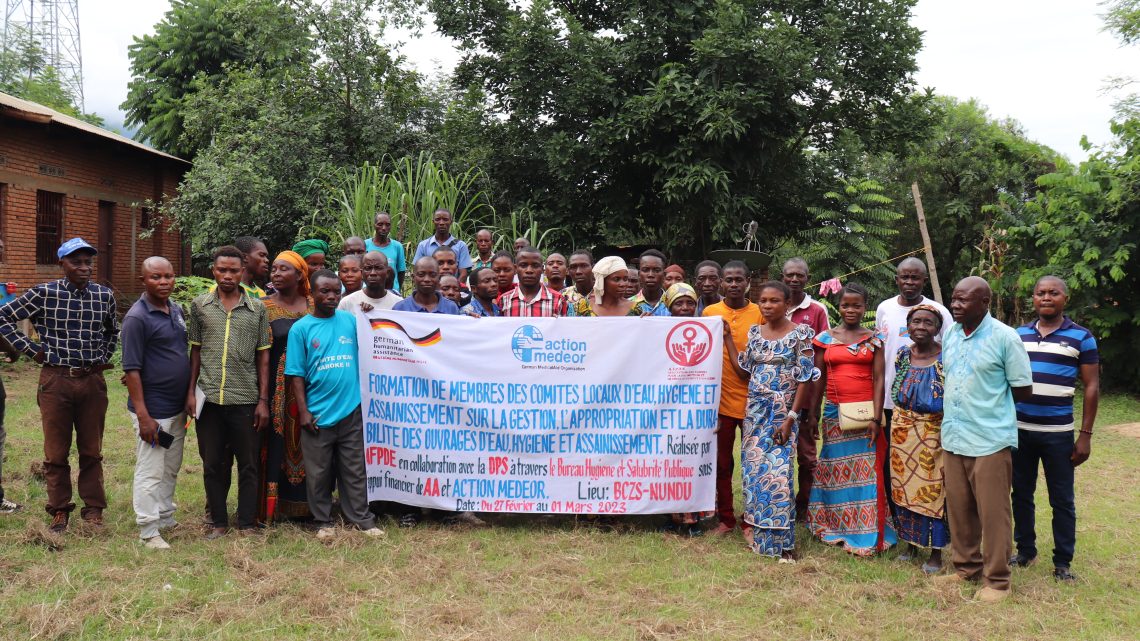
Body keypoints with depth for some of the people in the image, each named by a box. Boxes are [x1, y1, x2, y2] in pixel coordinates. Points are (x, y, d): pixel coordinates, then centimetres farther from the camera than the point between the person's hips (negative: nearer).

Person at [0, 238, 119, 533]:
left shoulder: (104, 295, 4)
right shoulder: (44, 293, -5)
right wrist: (31, 349, -1)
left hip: (92, 382, 2)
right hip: (55, 381, -2)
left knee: (92, 451, 8)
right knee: (56, 452, 6)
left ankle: (93, 510, 17)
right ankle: (59, 511, 18)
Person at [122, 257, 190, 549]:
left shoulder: (176, 310, 8)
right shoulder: (137, 317, -15)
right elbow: (131, 369, -17)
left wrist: (189, 397, 14)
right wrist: (143, 415, -21)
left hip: (177, 407, 8)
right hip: (153, 410, -8)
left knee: (171, 469, 18)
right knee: (151, 472, 1)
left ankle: (166, 518, 32)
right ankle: (149, 531, 11)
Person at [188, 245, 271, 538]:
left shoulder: (257, 309, 3)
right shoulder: (200, 306, 6)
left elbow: (263, 357, 4)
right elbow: (195, 351, 9)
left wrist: (263, 400, -1)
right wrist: (190, 392, 2)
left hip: (245, 400, -1)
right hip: (208, 398, 1)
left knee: (248, 465, 6)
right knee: (212, 464, 9)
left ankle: (247, 523, 18)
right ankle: (218, 521, 23)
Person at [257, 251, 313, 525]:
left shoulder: (314, 305, 8)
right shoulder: (264, 307, -1)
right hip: (279, 391, -3)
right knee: (278, 446, -1)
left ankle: (307, 506, 18)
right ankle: (274, 508, 9)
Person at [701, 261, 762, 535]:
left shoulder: (759, 313, 1)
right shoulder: (710, 312, 3)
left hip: (752, 399, 0)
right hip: (720, 400, 0)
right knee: (722, 462, 8)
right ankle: (726, 519, 20)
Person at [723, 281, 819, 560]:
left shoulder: (800, 333, -6)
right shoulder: (755, 333, 9)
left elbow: (805, 379, -8)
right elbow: (743, 373, 11)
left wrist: (791, 418, -14)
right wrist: (728, 339, 8)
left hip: (783, 411, -5)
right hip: (755, 410, 5)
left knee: (778, 472, -10)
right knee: (752, 469, 6)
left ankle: (781, 541, 0)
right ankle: (755, 530, 20)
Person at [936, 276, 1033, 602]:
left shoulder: (1005, 337, -10)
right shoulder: (949, 333, 7)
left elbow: (1023, 391, -5)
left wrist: (990, 394, 2)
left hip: (991, 440, -6)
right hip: (953, 438, 6)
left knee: (993, 513, 2)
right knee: (958, 509, 14)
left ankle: (997, 580, 13)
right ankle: (966, 566, 29)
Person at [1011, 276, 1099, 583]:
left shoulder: (1081, 337, -1)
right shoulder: (1018, 335, 8)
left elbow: (1091, 387, -2)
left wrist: (1086, 435, -6)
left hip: (1058, 433, -3)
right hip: (1018, 430, 3)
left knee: (1062, 500, 4)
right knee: (1021, 494, 12)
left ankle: (1062, 562, 15)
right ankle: (1025, 551, 26)